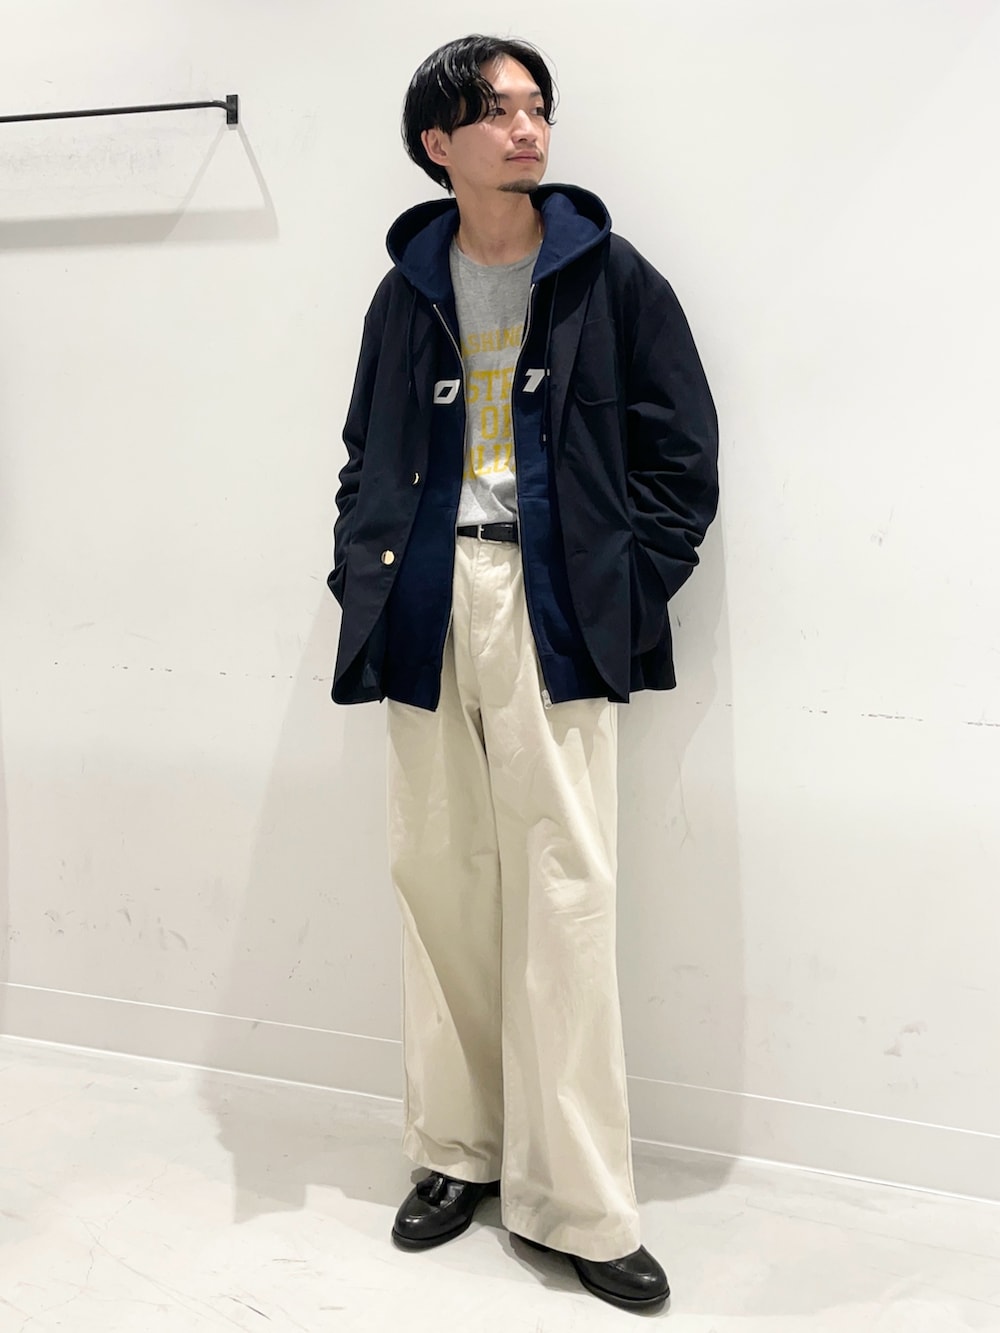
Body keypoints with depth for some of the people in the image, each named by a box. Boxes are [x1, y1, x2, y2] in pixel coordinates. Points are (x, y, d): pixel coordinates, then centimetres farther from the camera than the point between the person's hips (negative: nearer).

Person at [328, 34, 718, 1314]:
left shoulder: (612, 276, 5)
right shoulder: (407, 293, 13)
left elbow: (683, 454, 3)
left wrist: (626, 598, -6)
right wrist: (362, 582, 4)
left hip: (554, 610, -3)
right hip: (428, 607, 3)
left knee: (564, 893, -5)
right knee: (436, 876, 6)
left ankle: (578, 1202, 6)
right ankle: (457, 1151, 23)